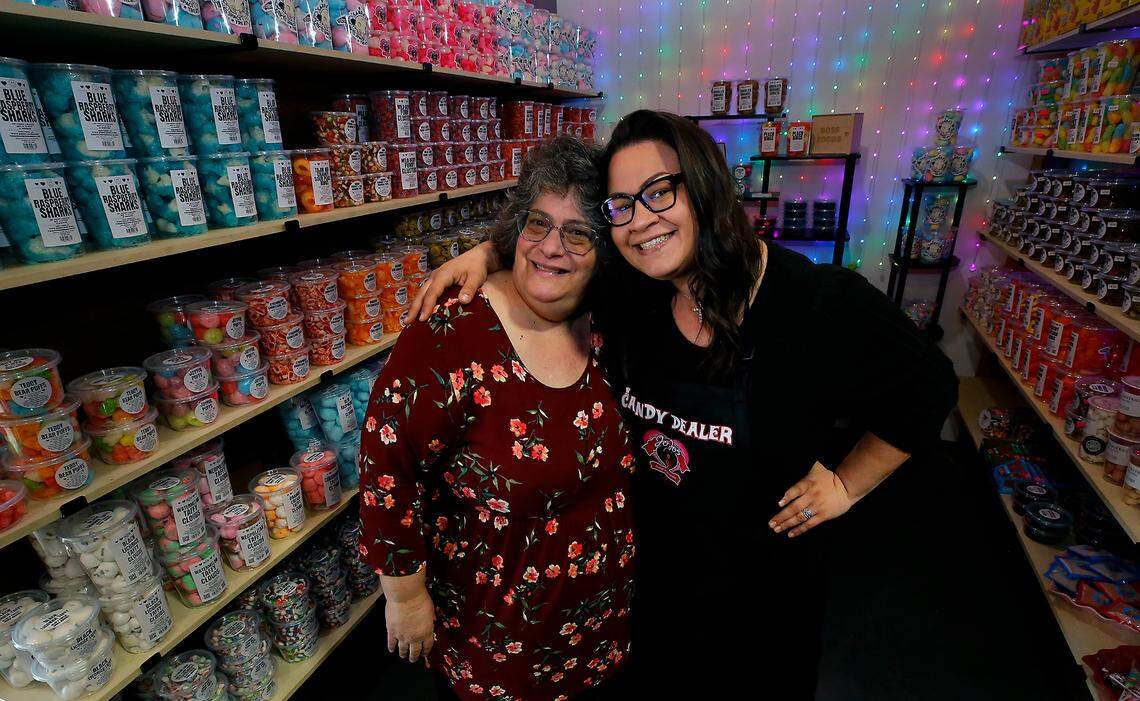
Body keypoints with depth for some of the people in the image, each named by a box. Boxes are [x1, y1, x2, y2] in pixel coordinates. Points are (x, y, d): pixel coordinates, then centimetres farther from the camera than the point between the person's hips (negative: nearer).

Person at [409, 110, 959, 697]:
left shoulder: (821, 305, -26)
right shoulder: (631, 294, -14)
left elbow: (927, 389, -9)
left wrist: (846, 486, -8)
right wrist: (485, 254, -16)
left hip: (762, 579, -3)